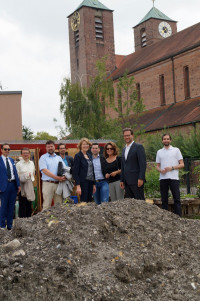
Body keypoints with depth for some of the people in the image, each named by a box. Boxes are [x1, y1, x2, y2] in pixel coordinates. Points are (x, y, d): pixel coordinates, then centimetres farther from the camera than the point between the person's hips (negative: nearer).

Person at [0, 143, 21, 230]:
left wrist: (18, 184, 7)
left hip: (13, 184, 5)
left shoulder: (12, 160, 14)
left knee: (11, 206, 10)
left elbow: (15, 173, 13)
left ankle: (10, 225, 19)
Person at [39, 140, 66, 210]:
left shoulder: (59, 158, 17)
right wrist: (57, 177, -16)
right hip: (48, 183, -4)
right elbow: (45, 171, -9)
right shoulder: (43, 158, 3)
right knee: (47, 205, -4)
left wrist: (64, 177, -11)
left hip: (58, 183, 4)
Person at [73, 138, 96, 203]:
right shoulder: (78, 156, -5)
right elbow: (75, 172, -10)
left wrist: (94, 184, 14)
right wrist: (78, 186, -18)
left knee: (89, 201, 7)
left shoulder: (89, 156, 15)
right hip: (83, 182, -7)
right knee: (84, 201, -6)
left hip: (90, 182, 7)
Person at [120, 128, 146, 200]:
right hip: (127, 182, 7)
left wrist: (141, 178, -18)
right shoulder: (124, 149, 20)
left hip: (136, 181, -7)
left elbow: (143, 164, -11)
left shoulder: (138, 147, -4)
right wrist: (122, 180, 17)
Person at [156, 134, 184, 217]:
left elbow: (182, 164, 4)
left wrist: (172, 168, -11)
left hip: (173, 178, -3)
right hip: (163, 178, 3)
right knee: (164, 200, 4)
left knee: (177, 199, -6)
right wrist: (160, 170, -5)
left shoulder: (176, 150, 7)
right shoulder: (159, 152, 15)